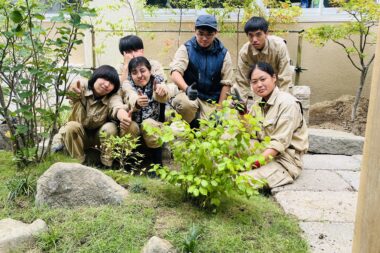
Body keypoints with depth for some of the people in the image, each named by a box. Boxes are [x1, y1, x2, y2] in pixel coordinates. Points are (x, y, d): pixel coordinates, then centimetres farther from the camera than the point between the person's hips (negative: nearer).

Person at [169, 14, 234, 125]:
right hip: (189, 95, -2)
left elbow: (226, 83, 2)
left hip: (212, 101, 2)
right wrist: (187, 89, -40)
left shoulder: (223, 53, 0)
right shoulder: (186, 48, -5)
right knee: (186, 104, -35)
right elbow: (175, 73, -19)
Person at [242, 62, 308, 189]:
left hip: (284, 160, -7)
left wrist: (256, 163, -30)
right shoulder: (258, 104, 9)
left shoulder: (288, 103, -15)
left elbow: (279, 142, -21)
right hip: (265, 152, 8)